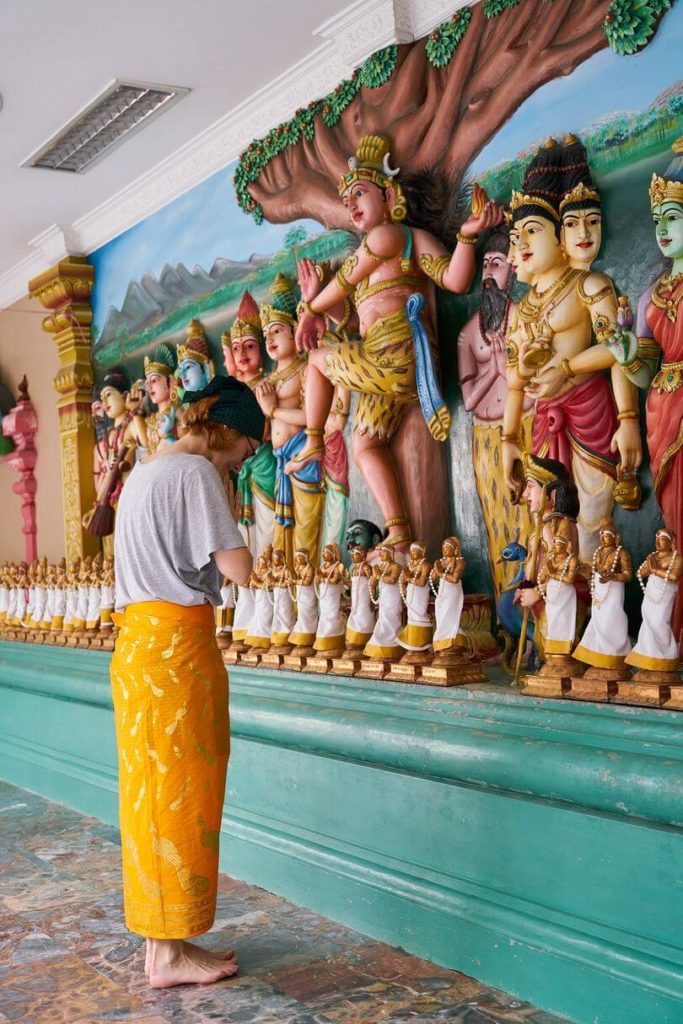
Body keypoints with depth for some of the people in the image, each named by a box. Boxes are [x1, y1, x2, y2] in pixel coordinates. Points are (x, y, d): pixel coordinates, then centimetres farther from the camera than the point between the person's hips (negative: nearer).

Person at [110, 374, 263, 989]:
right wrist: (226, 510, 0)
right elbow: (238, 567, -15)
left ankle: (165, 940, 22)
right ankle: (168, 953, 8)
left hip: (140, 640, 10)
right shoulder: (195, 470, -12)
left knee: (158, 792, 13)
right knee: (179, 792, -1)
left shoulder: (146, 470, 18)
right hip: (177, 644, -10)